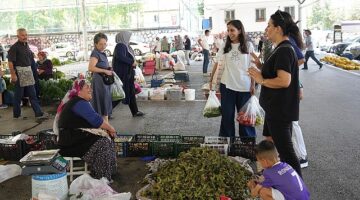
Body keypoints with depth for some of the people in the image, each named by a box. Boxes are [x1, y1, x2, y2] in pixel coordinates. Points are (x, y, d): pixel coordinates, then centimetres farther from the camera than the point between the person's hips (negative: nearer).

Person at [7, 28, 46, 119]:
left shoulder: (26, 45, 11)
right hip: (19, 72, -7)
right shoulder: (14, 47, -11)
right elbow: (10, 62, -16)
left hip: (28, 71, 7)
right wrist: (13, 74, -21)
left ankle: (38, 113, 7)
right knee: (18, 94, 4)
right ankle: (16, 114, 17)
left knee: (32, 94, 6)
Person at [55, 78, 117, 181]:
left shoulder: (79, 102, 18)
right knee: (102, 143, -19)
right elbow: (96, 120, -21)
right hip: (71, 141, -11)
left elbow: (93, 120, 16)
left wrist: (108, 128, 2)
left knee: (108, 138, 7)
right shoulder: (79, 103, -16)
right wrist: (111, 128, -7)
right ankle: (102, 178, -14)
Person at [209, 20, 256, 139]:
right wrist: (211, 80, -2)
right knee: (227, 114, 9)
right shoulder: (225, 46, 5)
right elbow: (217, 64, 4)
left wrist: (253, 85, -3)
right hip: (227, 86, 2)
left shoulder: (248, 46, 0)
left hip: (244, 87, -1)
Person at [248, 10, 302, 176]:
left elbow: (284, 80, -31)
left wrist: (262, 80, -19)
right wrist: (260, 66, 5)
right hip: (276, 108, 12)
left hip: (280, 110, -12)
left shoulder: (284, 51, -22)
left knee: (285, 150, -4)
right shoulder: (282, 49, 12)